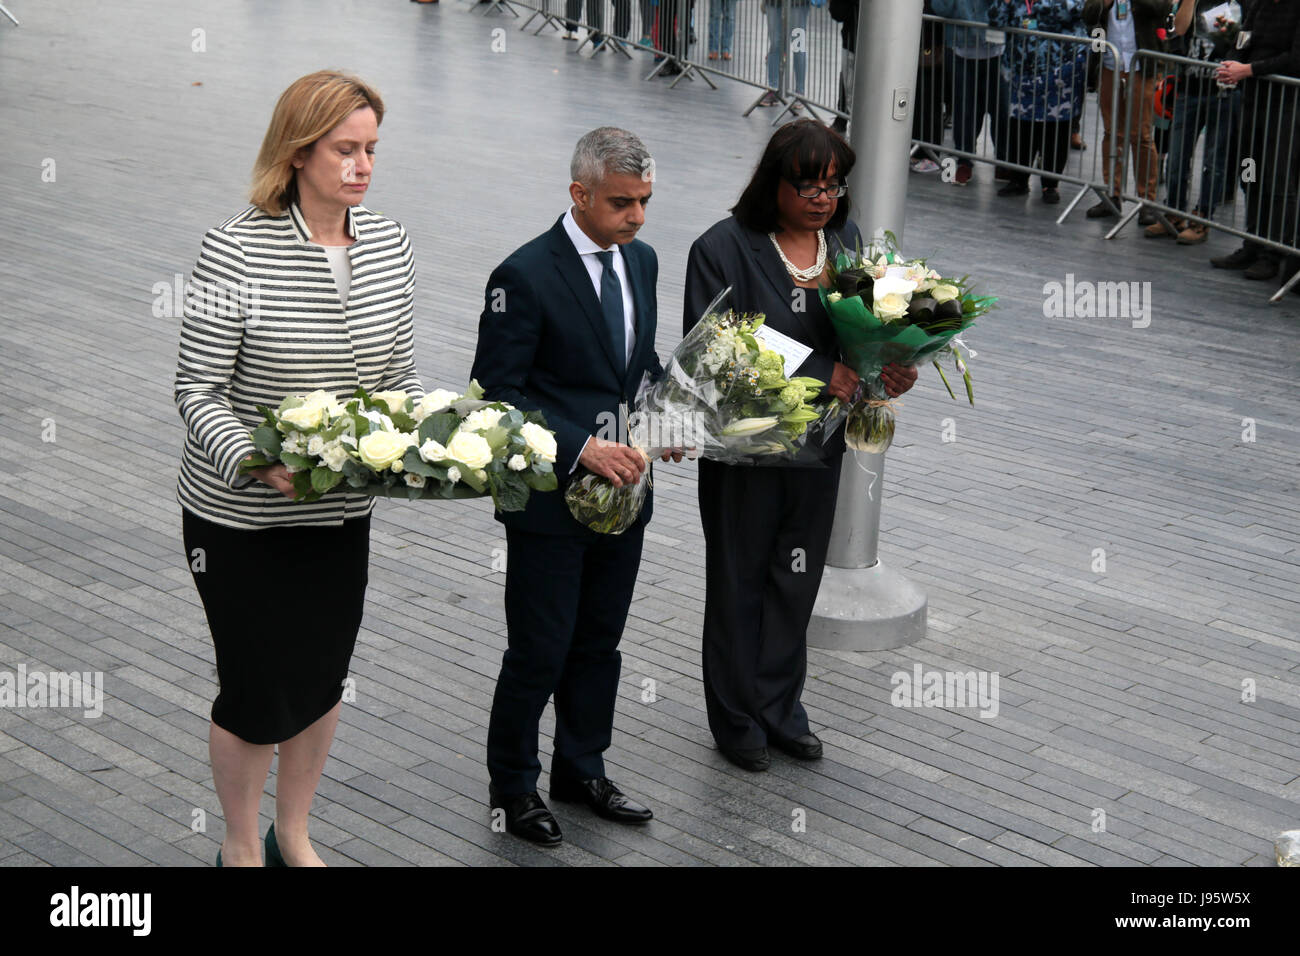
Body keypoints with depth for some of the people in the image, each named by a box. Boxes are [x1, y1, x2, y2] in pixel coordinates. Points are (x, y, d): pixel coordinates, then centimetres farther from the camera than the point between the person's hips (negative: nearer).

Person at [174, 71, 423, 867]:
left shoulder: (388, 242, -1)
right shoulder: (238, 249, -18)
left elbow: (400, 374, 8)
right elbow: (198, 389, -15)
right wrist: (253, 462, -32)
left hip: (343, 510, 5)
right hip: (239, 516, -5)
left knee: (325, 676, 17)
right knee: (258, 688, 5)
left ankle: (294, 836, 40)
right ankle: (240, 847, 32)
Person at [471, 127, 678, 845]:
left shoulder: (641, 260, 5)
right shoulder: (525, 276, -18)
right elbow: (497, 395, -17)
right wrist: (581, 448, -24)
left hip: (623, 491, 7)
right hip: (550, 498, -7)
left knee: (599, 644, 18)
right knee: (539, 653, 4)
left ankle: (581, 770, 36)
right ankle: (512, 785, 24)